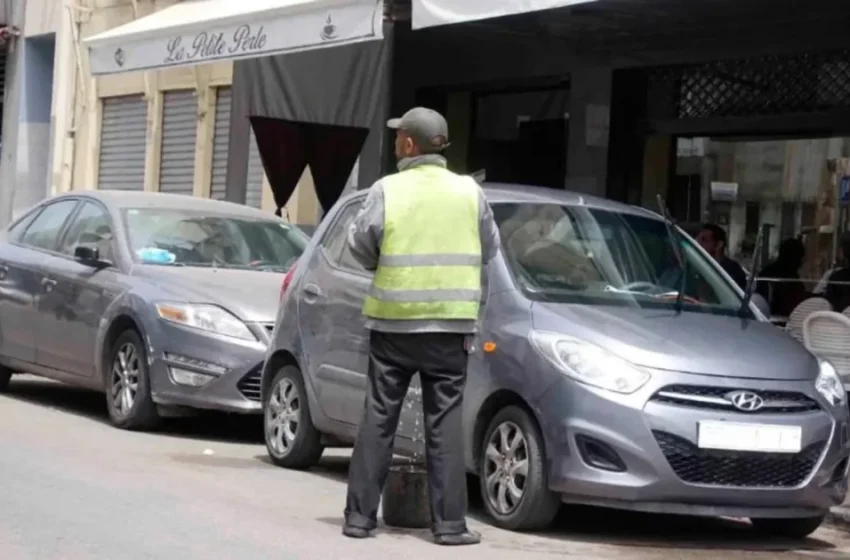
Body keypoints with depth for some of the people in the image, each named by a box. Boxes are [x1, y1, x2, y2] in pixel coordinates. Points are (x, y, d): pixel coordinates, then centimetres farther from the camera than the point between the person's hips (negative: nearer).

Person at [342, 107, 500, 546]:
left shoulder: (387, 189, -5)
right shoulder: (468, 191, 1)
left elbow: (361, 245, -3)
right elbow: (489, 250, 9)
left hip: (393, 318, 0)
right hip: (449, 320, 1)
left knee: (378, 418, 8)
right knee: (445, 421, 4)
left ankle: (360, 515, 10)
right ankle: (449, 522, 3)